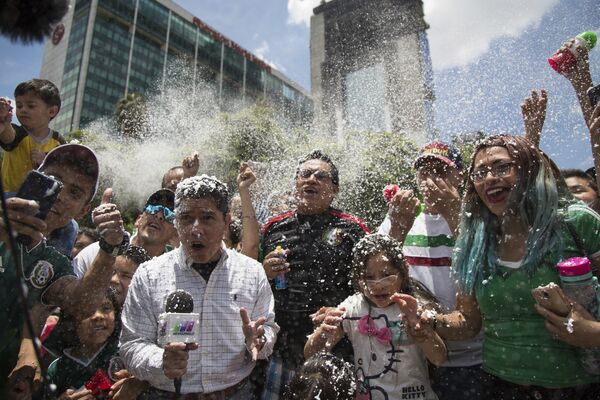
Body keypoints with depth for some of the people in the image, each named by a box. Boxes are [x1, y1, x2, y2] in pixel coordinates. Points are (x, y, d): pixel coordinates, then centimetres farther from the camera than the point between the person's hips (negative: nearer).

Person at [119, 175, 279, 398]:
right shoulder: (148, 276, -10)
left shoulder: (252, 272, -7)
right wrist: (161, 363, -27)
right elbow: (132, 345, -8)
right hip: (167, 393, -1)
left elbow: (268, 328, -1)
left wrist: (257, 341, -22)